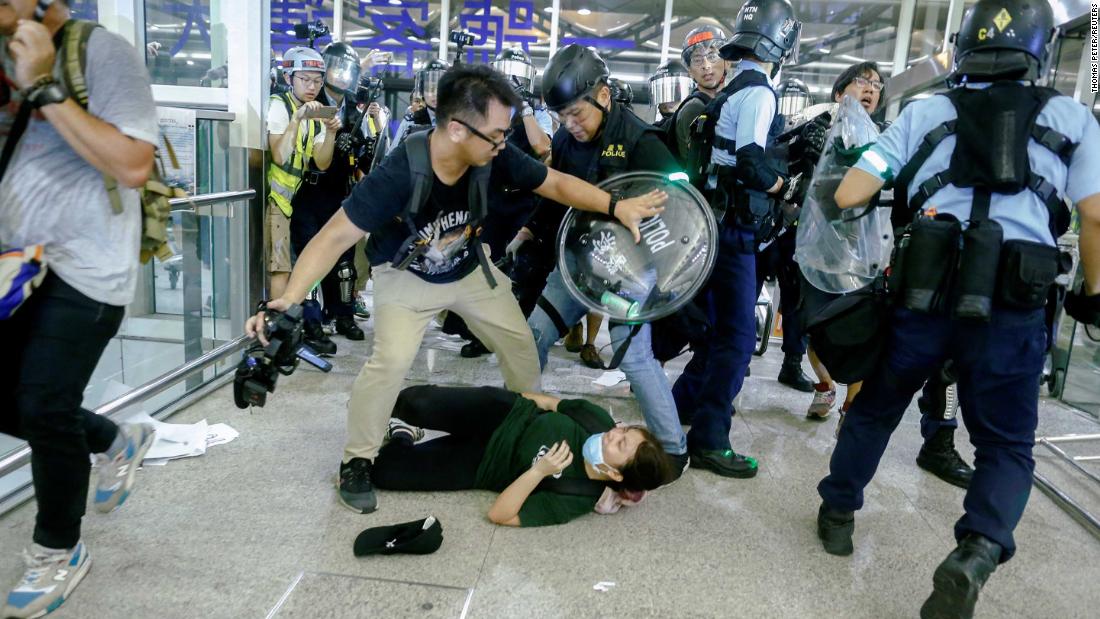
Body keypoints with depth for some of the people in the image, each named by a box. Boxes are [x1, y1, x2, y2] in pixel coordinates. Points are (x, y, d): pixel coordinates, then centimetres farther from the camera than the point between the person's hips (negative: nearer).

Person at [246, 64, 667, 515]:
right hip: (406, 275, -5)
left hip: (469, 268, 5)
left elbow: (556, 183, -12)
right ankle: (356, 462, 0)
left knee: (519, 342, 8)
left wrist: (616, 206, -24)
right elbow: (336, 237, -37)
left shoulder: (496, 158, -25)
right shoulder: (399, 174, -38)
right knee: (392, 361, -23)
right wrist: (290, 299, -50)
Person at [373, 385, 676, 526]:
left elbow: (499, 514, -28)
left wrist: (538, 471, -38)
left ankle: (403, 438, 22)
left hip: (482, 462, -3)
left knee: (383, 470, -15)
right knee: (419, 402, -20)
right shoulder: (599, 420, -18)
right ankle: (397, 419, 19)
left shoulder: (576, 500, -27)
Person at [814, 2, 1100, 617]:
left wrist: (889, 189, 25)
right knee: (1007, 444, 12)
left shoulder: (925, 112, 9)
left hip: (924, 297, 1)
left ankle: (838, 512, 31)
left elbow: (848, 196, 2)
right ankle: (977, 554, -10)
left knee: (874, 409, 22)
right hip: (1011, 309, 0)